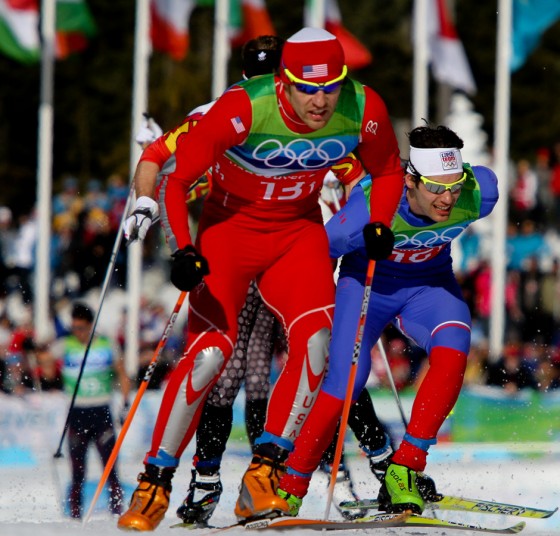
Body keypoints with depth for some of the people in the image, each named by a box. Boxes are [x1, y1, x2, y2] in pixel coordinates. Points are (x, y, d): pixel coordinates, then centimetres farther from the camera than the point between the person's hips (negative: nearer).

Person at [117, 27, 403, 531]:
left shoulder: (364, 110, -18)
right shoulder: (243, 110, -29)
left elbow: (388, 170, 4)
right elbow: (175, 179, -23)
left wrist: (380, 225, -11)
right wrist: (183, 252, -35)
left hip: (299, 233, 3)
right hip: (230, 227, -3)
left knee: (315, 342, -21)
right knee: (210, 352, -18)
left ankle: (264, 473, -13)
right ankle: (155, 481, -3)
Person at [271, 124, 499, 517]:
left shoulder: (478, 194, -29)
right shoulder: (371, 208, -36)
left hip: (428, 284, 2)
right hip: (368, 282, -2)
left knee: (452, 351, -29)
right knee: (344, 385, -17)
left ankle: (405, 469, -20)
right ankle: (289, 491, 2)